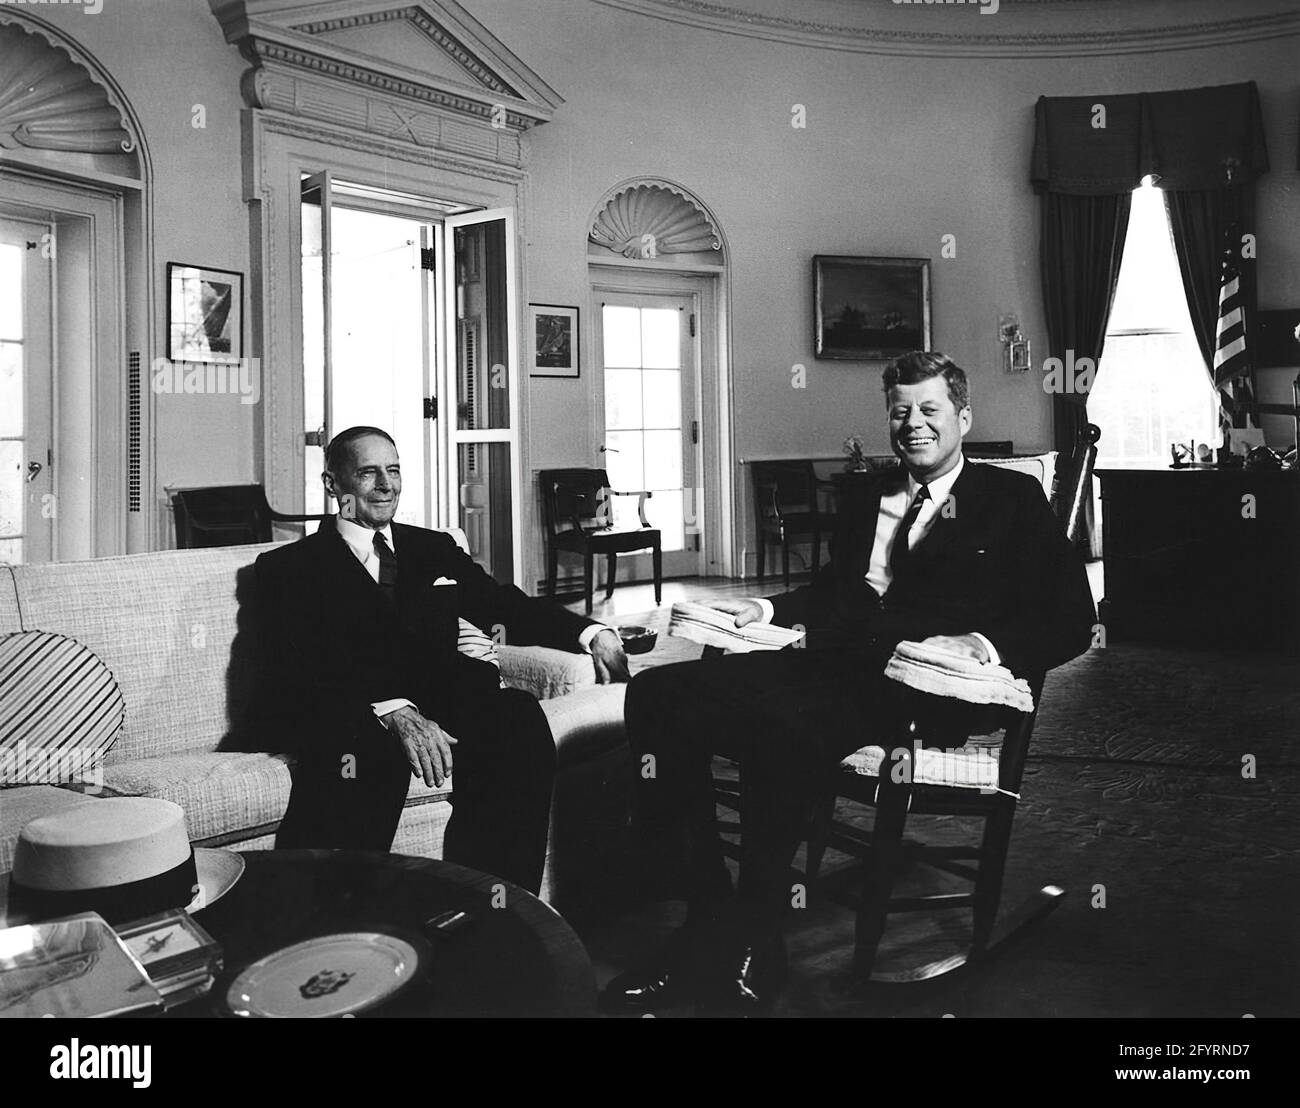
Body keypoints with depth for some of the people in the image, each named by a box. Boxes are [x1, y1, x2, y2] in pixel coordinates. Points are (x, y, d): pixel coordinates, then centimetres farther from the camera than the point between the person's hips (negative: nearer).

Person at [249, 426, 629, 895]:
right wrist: (392, 712, -25)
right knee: (374, 748, -37)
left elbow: (508, 606, 12)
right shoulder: (289, 567, 10)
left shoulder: (434, 549, 25)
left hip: (433, 701, 4)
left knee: (517, 713, -27)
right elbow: (300, 668, -6)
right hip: (335, 715, -3)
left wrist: (593, 634, -9)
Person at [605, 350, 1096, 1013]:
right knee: (657, 694, -17)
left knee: (778, 727, -38)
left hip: (916, 686, -6)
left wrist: (984, 646, -17)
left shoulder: (1013, 500, 12)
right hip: (824, 660, 6)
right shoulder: (866, 498, 29)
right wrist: (764, 610, 17)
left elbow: (1070, 621, 2)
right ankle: (707, 916, -14)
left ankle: (749, 953, -20)